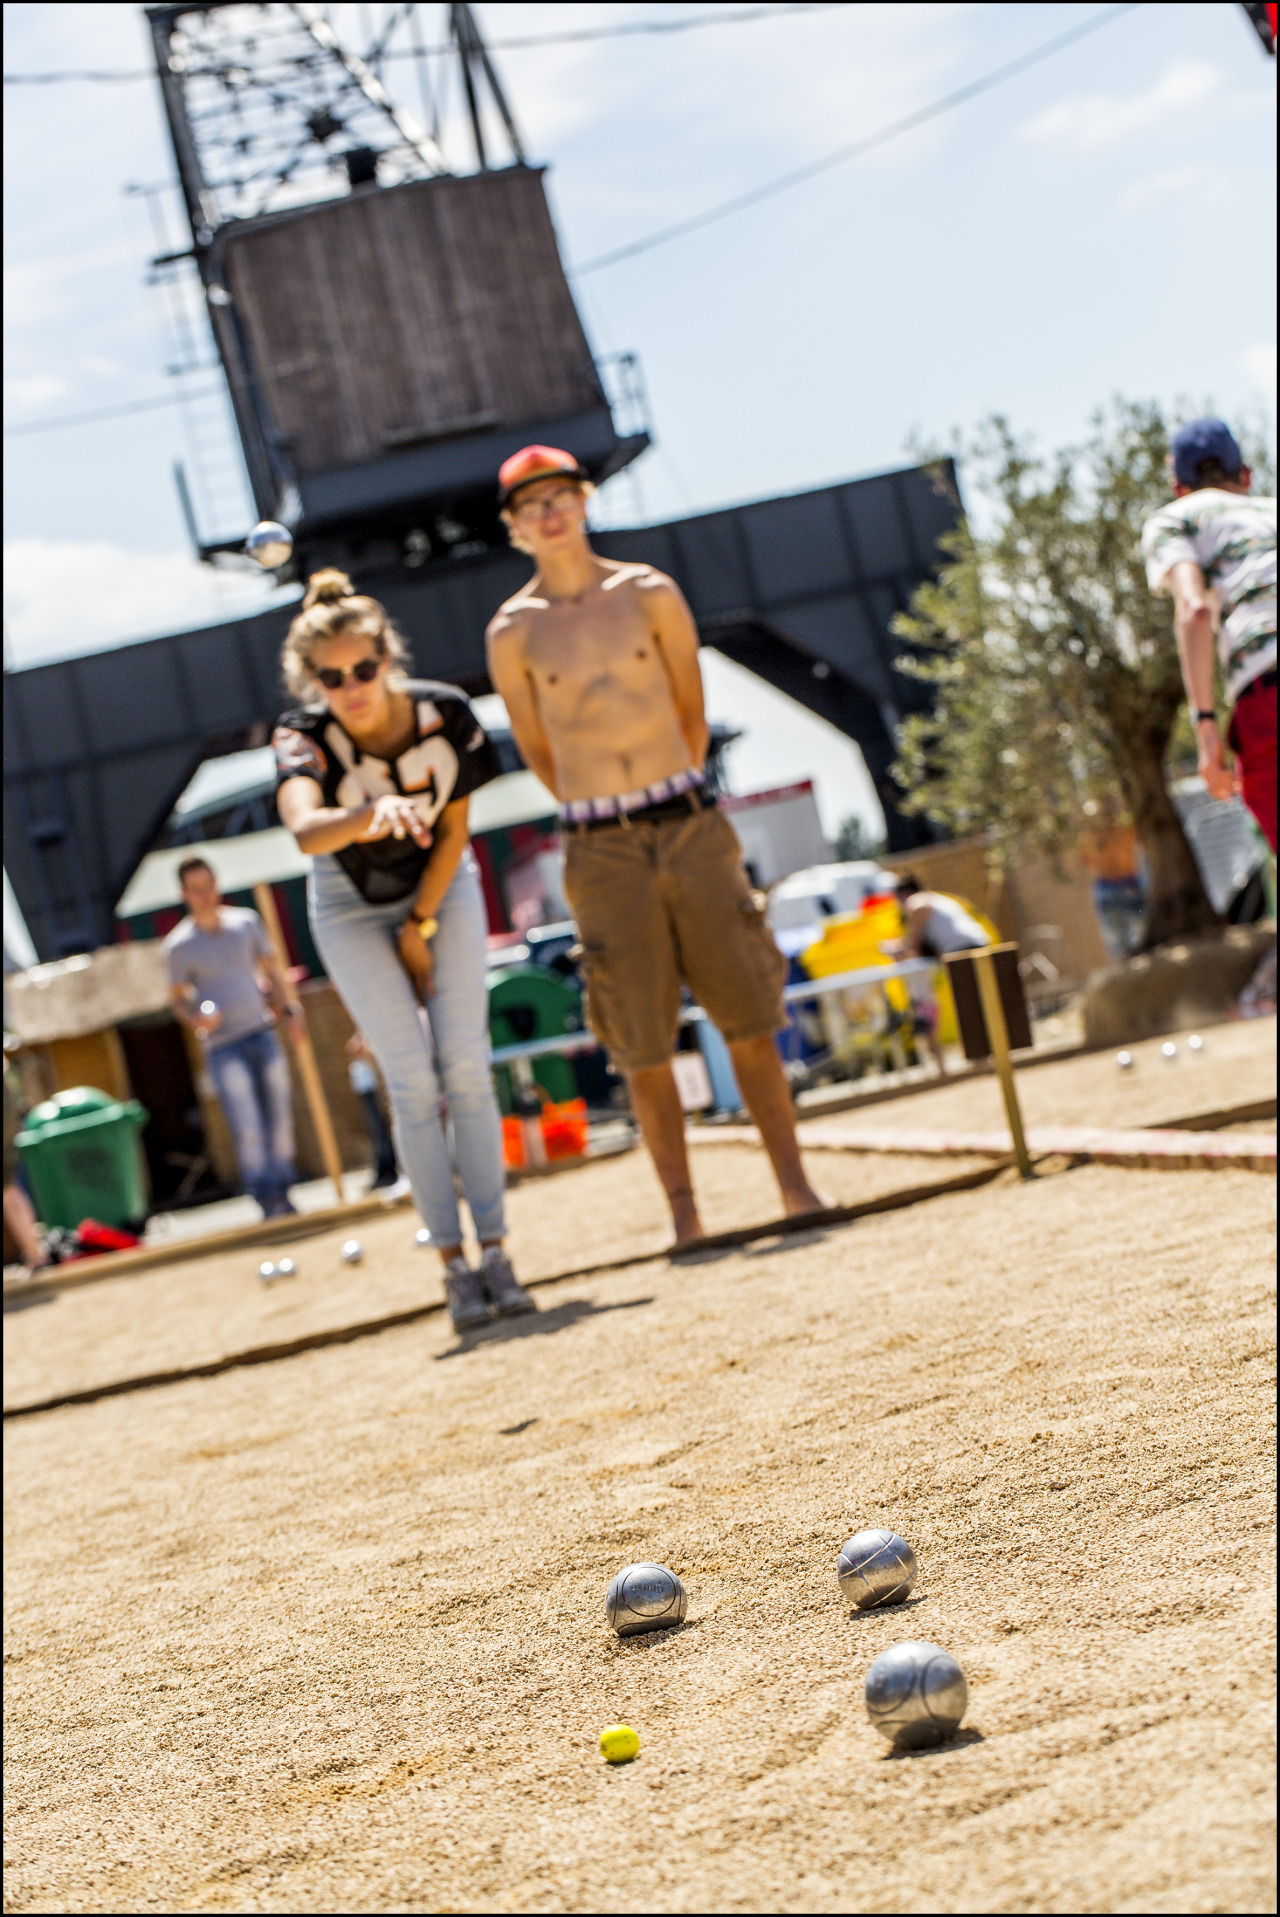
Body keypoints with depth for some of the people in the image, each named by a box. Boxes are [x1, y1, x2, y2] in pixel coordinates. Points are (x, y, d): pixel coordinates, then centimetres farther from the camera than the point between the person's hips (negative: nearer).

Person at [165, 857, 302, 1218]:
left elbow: (272, 971, 17)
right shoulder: (179, 945, -2)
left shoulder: (247, 922, 7)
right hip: (223, 1047, -4)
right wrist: (196, 1018, -18)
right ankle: (267, 1201, -9)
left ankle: (282, 1193, 15)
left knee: (279, 1117, 4)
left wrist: (287, 1011, 6)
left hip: (263, 1034, 4)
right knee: (248, 1127, -13)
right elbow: (178, 1000, 2)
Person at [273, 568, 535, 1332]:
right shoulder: (303, 737, -30)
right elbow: (305, 829, -53)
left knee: (466, 1064, -6)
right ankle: (455, 1264, -4)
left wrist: (420, 926, -10)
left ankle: (494, 1250, -3)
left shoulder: (445, 713, -23)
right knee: (412, 1080, -8)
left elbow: (455, 828, -9)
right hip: (352, 904, -1)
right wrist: (374, 814, -72)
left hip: (440, 883, 2)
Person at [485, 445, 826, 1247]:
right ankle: (684, 1210, 10)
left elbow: (692, 713, 13)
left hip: (691, 825, 1)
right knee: (644, 1044, 1)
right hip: (602, 851, -1)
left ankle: (795, 1182, 12)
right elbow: (538, 752, 11)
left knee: (749, 1015, 3)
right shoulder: (512, 631, 0)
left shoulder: (650, 593, 3)